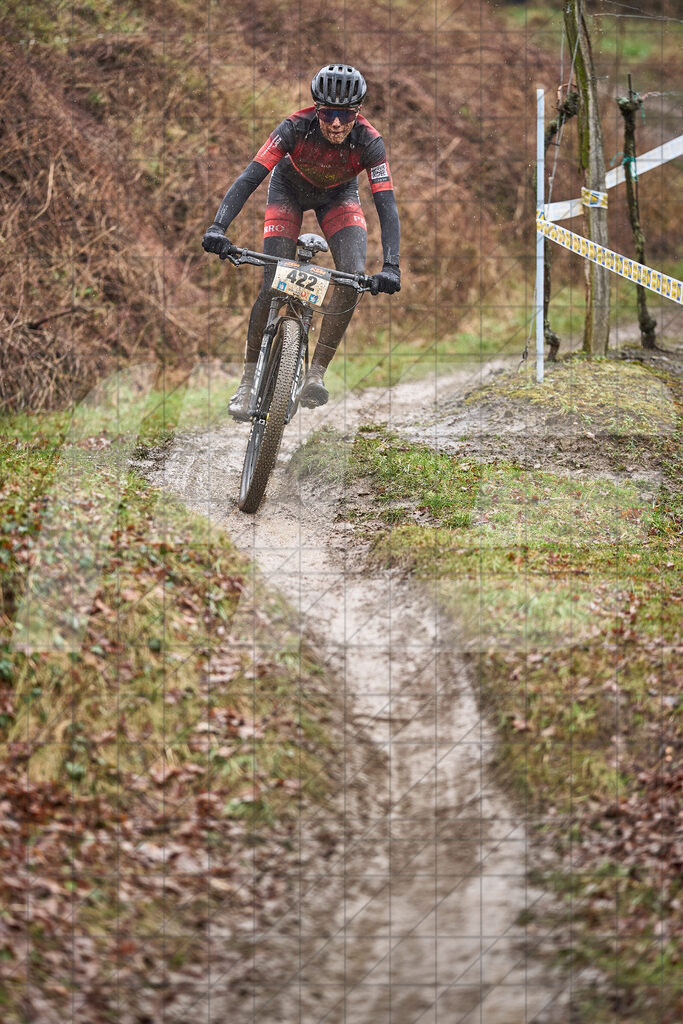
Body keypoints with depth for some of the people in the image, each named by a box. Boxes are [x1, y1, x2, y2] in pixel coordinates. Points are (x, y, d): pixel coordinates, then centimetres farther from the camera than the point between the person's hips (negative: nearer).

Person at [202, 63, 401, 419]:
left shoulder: (369, 142, -33)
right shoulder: (296, 128, -35)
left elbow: (387, 206, -35)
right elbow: (249, 177, -40)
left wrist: (390, 266, -48)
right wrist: (218, 227, -54)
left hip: (337, 196, 1)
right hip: (289, 190, -1)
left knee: (354, 278, -23)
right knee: (274, 286, -15)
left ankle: (316, 372, -11)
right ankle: (249, 379, 1)